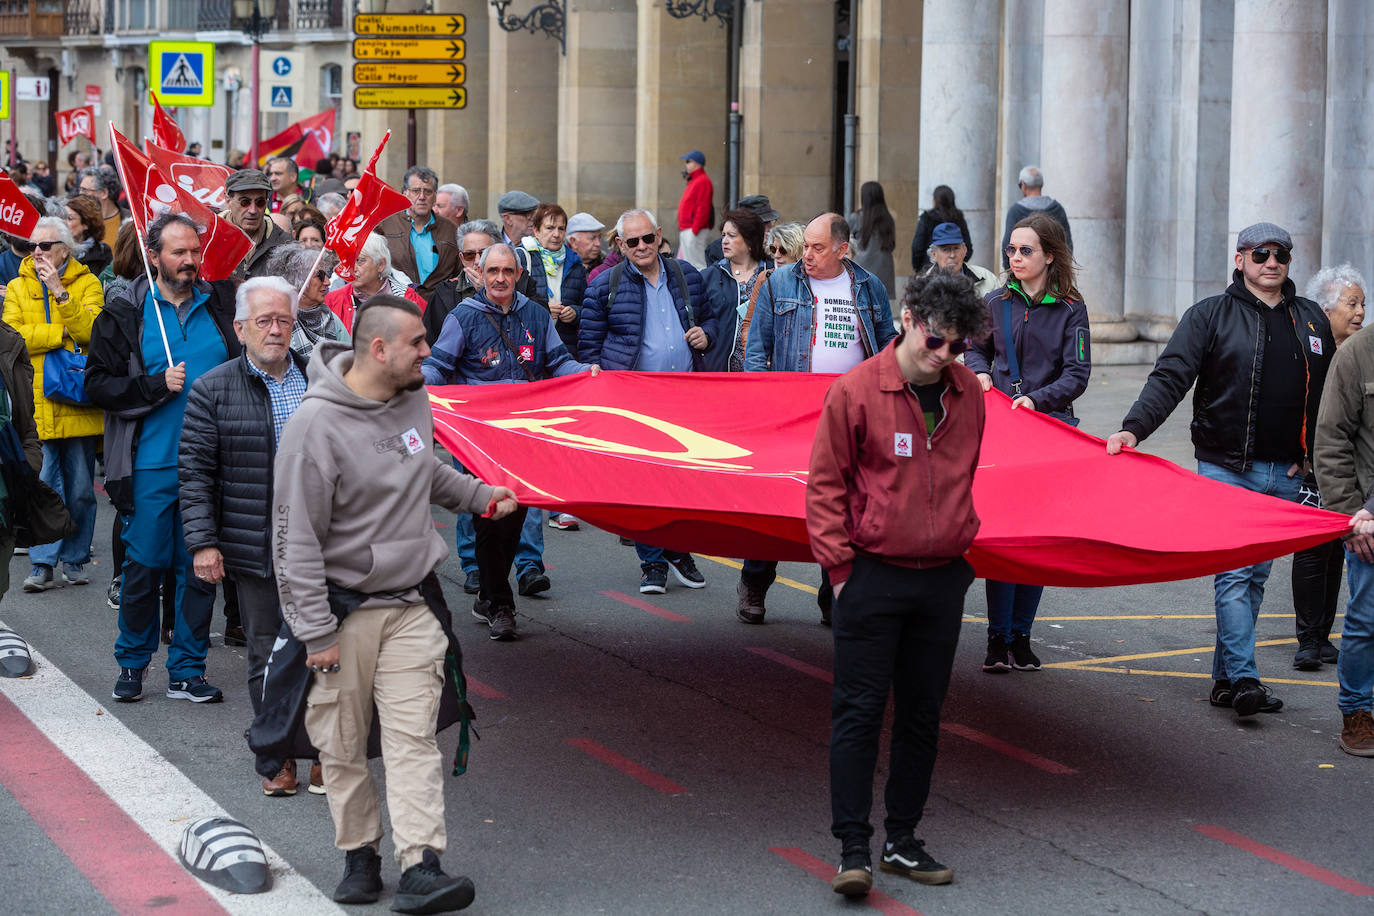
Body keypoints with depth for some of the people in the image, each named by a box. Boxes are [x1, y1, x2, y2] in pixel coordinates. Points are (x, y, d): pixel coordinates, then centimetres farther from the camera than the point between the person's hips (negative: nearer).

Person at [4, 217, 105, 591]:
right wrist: (65, 333, -12)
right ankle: (43, 564, 3)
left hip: (77, 405, 0)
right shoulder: (18, 287, 8)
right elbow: (12, 335, -7)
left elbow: (90, 330, -13)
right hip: (36, 403, 0)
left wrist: (59, 291, -20)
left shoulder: (87, 284, 3)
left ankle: (74, 560, 19)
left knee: (81, 490, 7)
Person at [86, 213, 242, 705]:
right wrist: (158, 385, -13)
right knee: (144, 566, 2)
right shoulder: (125, 313, 0)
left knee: (200, 568, 5)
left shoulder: (220, 305, 8)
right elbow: (98, 384, -2)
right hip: (152, 465, -3)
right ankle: (132, 664, 19)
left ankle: (187, 671, 15)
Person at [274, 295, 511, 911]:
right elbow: (297, 538, -15)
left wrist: (482, 496, 24)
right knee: (343, 743, 6)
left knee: (412, 735, -6)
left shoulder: (414, 402, 4)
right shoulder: (318, 424, -17)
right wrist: (317, 632, -16)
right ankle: (359, 856, 22)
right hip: (344, 608, -4)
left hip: (408, 605, 4)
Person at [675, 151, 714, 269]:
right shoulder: (694, 181, 20)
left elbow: (703, 208, -20)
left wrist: (695, 229, -24)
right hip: (685, 231, 11)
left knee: (697, 265, -11)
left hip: (693, 232, -11)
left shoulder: (703, 181, -12)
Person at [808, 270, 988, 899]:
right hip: (872, 575, -5)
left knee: (923, 712, 10)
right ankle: (853, 848, -1)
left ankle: (903, 839, 20)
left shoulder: (968, 394, 6)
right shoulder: (856, 390, -8)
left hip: (943, 579, 5)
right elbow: (825, 484, -5)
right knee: (859, 710, -4)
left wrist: (960, 541, 15)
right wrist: (839, 566, -8)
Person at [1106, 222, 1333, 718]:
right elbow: (1171, 376, -8)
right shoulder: (1211, 315, 0)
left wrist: (1318, 456, 9)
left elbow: (1331, 392, 18)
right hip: (1226, 468, -4)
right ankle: (1243, 679, -15)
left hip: (1286, 473, 4)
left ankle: (1225, 676, 15)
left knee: (1256, 576, 8)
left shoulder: (1312, 320, 12)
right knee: (1234, 573, -12)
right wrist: (1135, 427, -22)